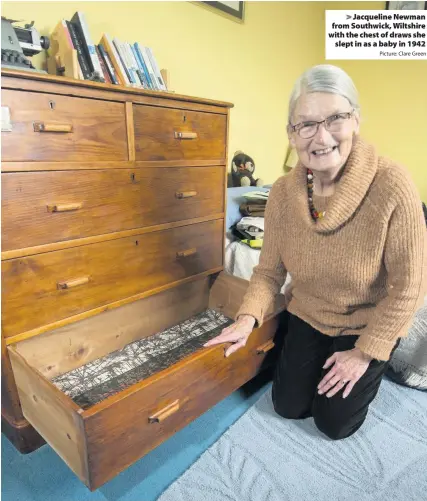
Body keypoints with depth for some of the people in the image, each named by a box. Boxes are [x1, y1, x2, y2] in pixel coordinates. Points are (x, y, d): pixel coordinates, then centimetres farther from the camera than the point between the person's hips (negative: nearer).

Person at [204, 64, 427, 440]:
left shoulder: (392, 185, -29)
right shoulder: (282, 193, -17)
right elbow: (269, 271, -8)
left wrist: (365, 352, -14)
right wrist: (248, 318, -26)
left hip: (371, 323, -3)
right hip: (309, 316, 3)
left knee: (334, 423, 7)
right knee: (288, 407, 13)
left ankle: (370, 370, 36)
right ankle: (322, 359, 41)